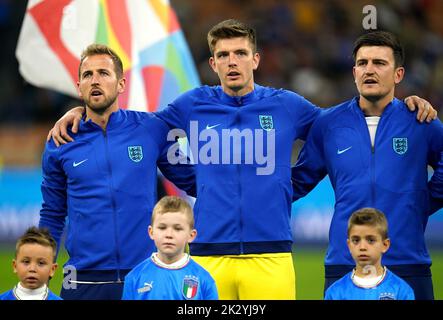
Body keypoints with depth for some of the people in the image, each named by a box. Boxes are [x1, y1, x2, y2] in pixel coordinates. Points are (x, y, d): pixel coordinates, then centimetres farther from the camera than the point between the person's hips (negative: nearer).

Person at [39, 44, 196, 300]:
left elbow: (191, 182, 12)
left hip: (144, 275, -1)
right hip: (84, 279, 1)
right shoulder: (61, 145, 5)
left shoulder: (152, 130, 2)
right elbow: (53, 216, 13)